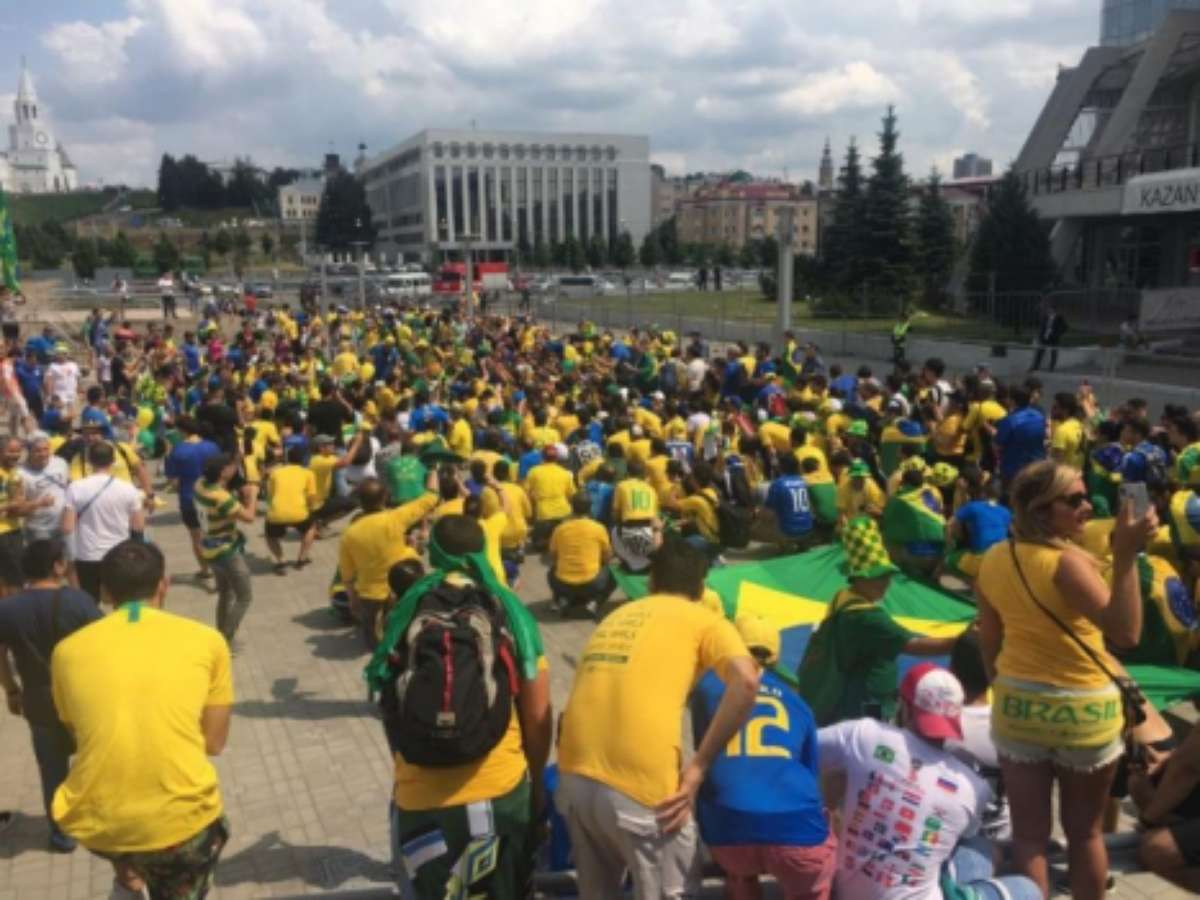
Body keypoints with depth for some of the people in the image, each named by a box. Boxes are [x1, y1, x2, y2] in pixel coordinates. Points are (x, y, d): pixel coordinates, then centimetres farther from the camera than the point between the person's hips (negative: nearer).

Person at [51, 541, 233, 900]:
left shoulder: (68, 649, 4)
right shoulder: (206, 640, -1)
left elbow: (79, 736, 16)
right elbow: (214, 743, 4)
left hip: (95, 823, 2)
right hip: (182, 822, -2)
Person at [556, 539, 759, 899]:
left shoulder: (616, 616, 23)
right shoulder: (704, 620, 8)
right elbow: (746, 682, -10)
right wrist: (699, 766, -7)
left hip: (575, 774, 5)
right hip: (639, 784, -5)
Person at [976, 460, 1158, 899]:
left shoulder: (994, 559, -2)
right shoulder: (1068, 560, -22)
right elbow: (1126, 633, -29)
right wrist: (1126, 556, -33)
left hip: (1016, 706, 4)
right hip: (1083, 711, -4)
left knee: (1028, 834, 11)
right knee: (1084, 831, 16)